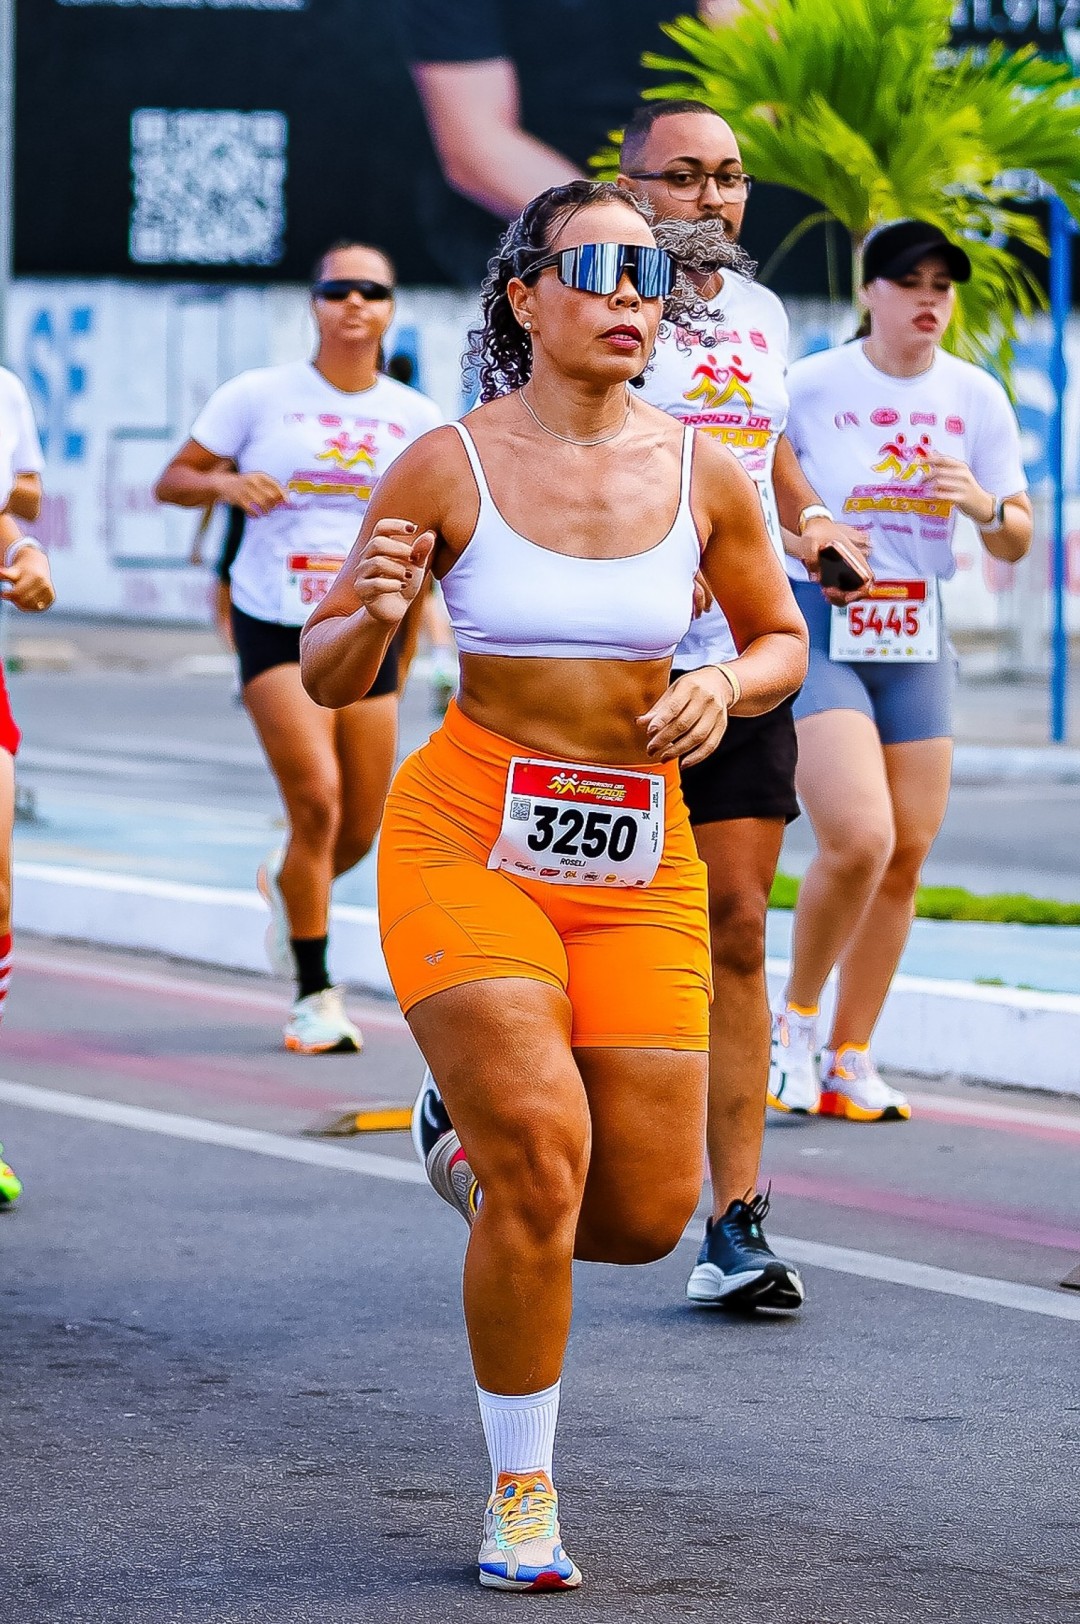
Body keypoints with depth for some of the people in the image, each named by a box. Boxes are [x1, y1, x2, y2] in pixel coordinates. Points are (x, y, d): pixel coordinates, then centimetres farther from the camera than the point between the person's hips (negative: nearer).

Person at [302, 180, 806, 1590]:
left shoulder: (703, 477, -1)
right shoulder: (447, 467, -7)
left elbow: (782, 640, 15)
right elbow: (328, 677, 0)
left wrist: (724, 693, -6)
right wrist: (373, 614, -21)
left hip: (638, 863, 3)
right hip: (467, 839, -3)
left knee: (648, 1213, -2)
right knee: (542, 1151, -20)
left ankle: (473, 1145, 33)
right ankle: (521, 1491, -1)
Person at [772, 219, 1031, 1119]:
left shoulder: (976, 396, 4)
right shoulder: (811, 386, -7)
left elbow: (1016, 543, 7)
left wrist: (985, 505, -14)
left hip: (917, 639, 5)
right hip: (816, 628, -5)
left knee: (908, 854, 3)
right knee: (859, 839, -19)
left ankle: (849, 1058, 17)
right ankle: (796, 1019, 5)